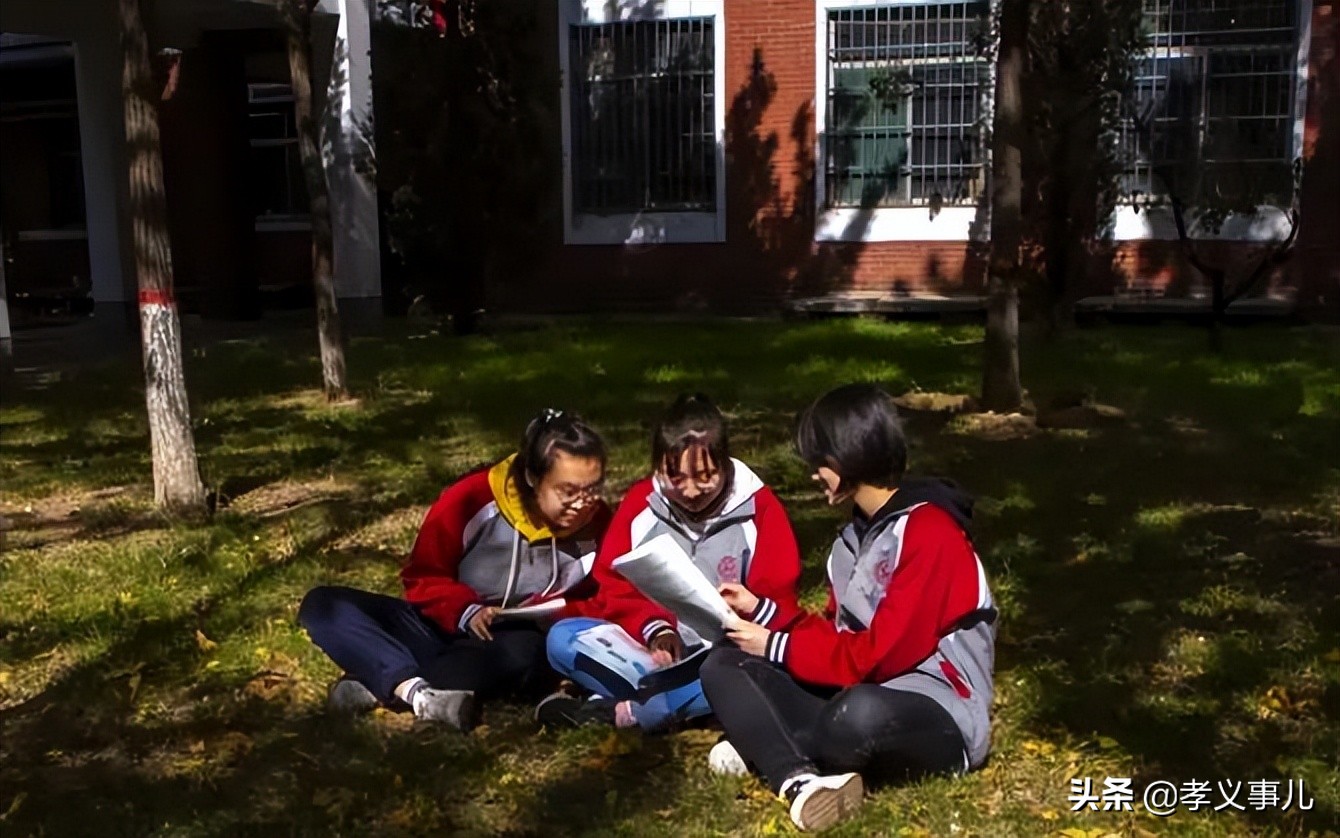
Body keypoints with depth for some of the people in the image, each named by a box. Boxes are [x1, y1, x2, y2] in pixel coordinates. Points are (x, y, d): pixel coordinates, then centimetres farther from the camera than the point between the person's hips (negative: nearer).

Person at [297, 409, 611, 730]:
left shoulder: (596, 525, -10)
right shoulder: (472, 499, -15)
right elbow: (423, 578, -6)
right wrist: (465, 610, -25)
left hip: (510, 641, -1)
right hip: (445, 628, 1)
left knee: (527, 652, -40)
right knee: (322, 604, -19)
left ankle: (378, 683, -33)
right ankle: (417, 692, -44)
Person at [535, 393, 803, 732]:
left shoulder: (759, 507, -8)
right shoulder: (640, 502, -2)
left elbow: (779, 606, -7)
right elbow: (616, 588, 0)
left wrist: (746, 611, -30)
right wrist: (655, 628, -19)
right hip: (651, 647, 2)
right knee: (562, 637, -20)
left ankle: (619, 711, -31)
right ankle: (683, 700, -31)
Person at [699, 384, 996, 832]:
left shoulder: (929, 534, -17)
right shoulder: (859, 530, 11)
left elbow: (881, 654, -20)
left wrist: (778, 647, -10)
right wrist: (761, 611, 9)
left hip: (940, 722, -9)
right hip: (861, 693, 9)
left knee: (861, 712, -43)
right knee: (723, 666, -3)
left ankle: (762, 746, -13)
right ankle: (801, 781, -28)